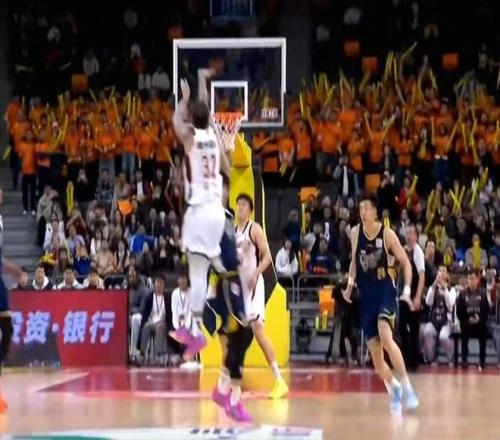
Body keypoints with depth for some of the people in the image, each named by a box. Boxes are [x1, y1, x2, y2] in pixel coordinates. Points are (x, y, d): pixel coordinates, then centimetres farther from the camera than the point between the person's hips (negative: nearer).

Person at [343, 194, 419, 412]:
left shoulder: (387, 234, -8)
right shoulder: (355, 232, 4)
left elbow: (406, 263, -2)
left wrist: (407, 290, -13)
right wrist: (350, 284, 6)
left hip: (386, 292, -4)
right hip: (366, 297, 4)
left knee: (385, 336, -29)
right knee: (375, 353, 3)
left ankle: (406, 385, -22)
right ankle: (393, 387, 28)